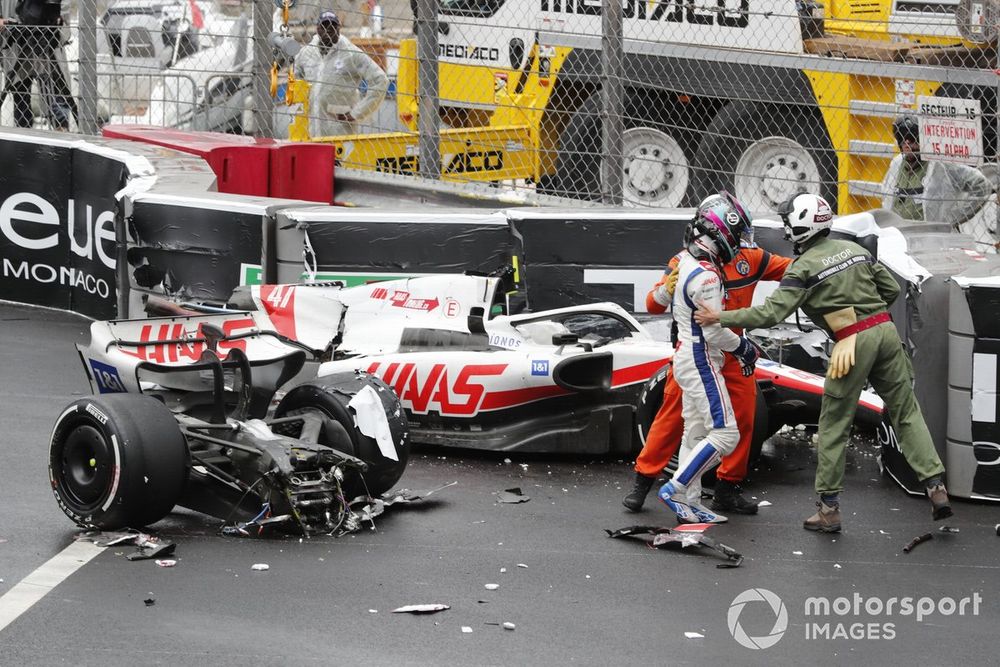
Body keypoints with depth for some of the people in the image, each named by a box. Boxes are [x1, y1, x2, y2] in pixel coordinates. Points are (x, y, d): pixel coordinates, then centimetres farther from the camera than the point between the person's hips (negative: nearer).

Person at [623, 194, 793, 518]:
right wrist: (666, 290, -35)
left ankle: (727, 490, 16)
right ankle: (642, 482, 7)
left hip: (734, 355, 4)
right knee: (672, 417, -3)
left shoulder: (749, 258, -2)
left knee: (743, 419, 4)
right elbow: (654, 305, -13)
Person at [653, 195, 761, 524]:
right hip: (701, 362, -10)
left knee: (696, 434, 13)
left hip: (687, 358, 10)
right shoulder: (706, 276, -23)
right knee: (725, 434, -9)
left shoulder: (685, 261, 6)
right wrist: (743, 346, -4)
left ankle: (688, 504, 15)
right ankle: (677, 488, -8)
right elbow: (715, 333, -22)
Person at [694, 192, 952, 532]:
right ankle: (936, 486, 3)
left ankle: (829, 508, 8)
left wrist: (721, 318, -7)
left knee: (834, 425, 5)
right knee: (906, 412, 11)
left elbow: (771, 313, -13)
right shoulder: (854, 249, 12)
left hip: (853, 341, -5)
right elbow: (892, 289, 16)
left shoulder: (803, 267, -6)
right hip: (886, 330, 5)